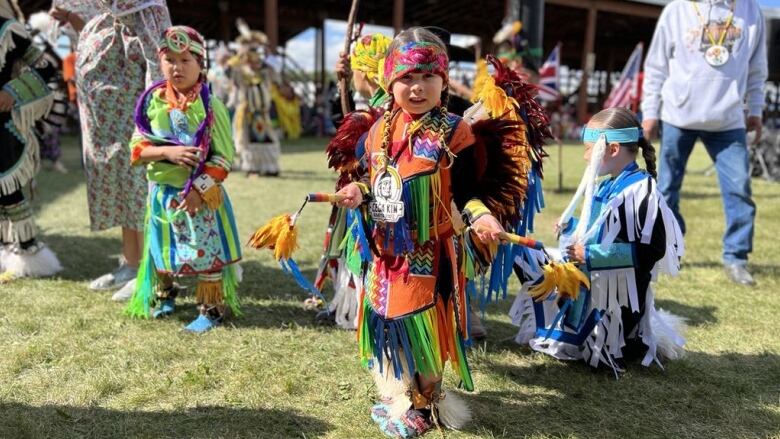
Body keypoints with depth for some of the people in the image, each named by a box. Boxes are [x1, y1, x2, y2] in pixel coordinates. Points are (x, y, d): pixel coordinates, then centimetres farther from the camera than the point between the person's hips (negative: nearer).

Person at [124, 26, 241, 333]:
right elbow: (137, 149, -2)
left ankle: (212, 310, 15)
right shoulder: (152, 102, -1)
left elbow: (224, 157, -12)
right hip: (163, 192, 4)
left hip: (201, 194, -4)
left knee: (206, 251, 0)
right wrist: (167, 151, -20)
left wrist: (199, 189, -19)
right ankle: (163, 294, 44)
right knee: (162, 248, 19)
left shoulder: (210, 105, -11)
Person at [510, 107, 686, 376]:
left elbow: (651, 250, -26)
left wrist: (591, 255, -26)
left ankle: (650, 337, 18)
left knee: (594, 353, -2)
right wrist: (572, 228, 4)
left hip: (618, 296, -9)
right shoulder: (605, 188, 7)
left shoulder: (641, 190, -22)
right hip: (589, 287, 9)